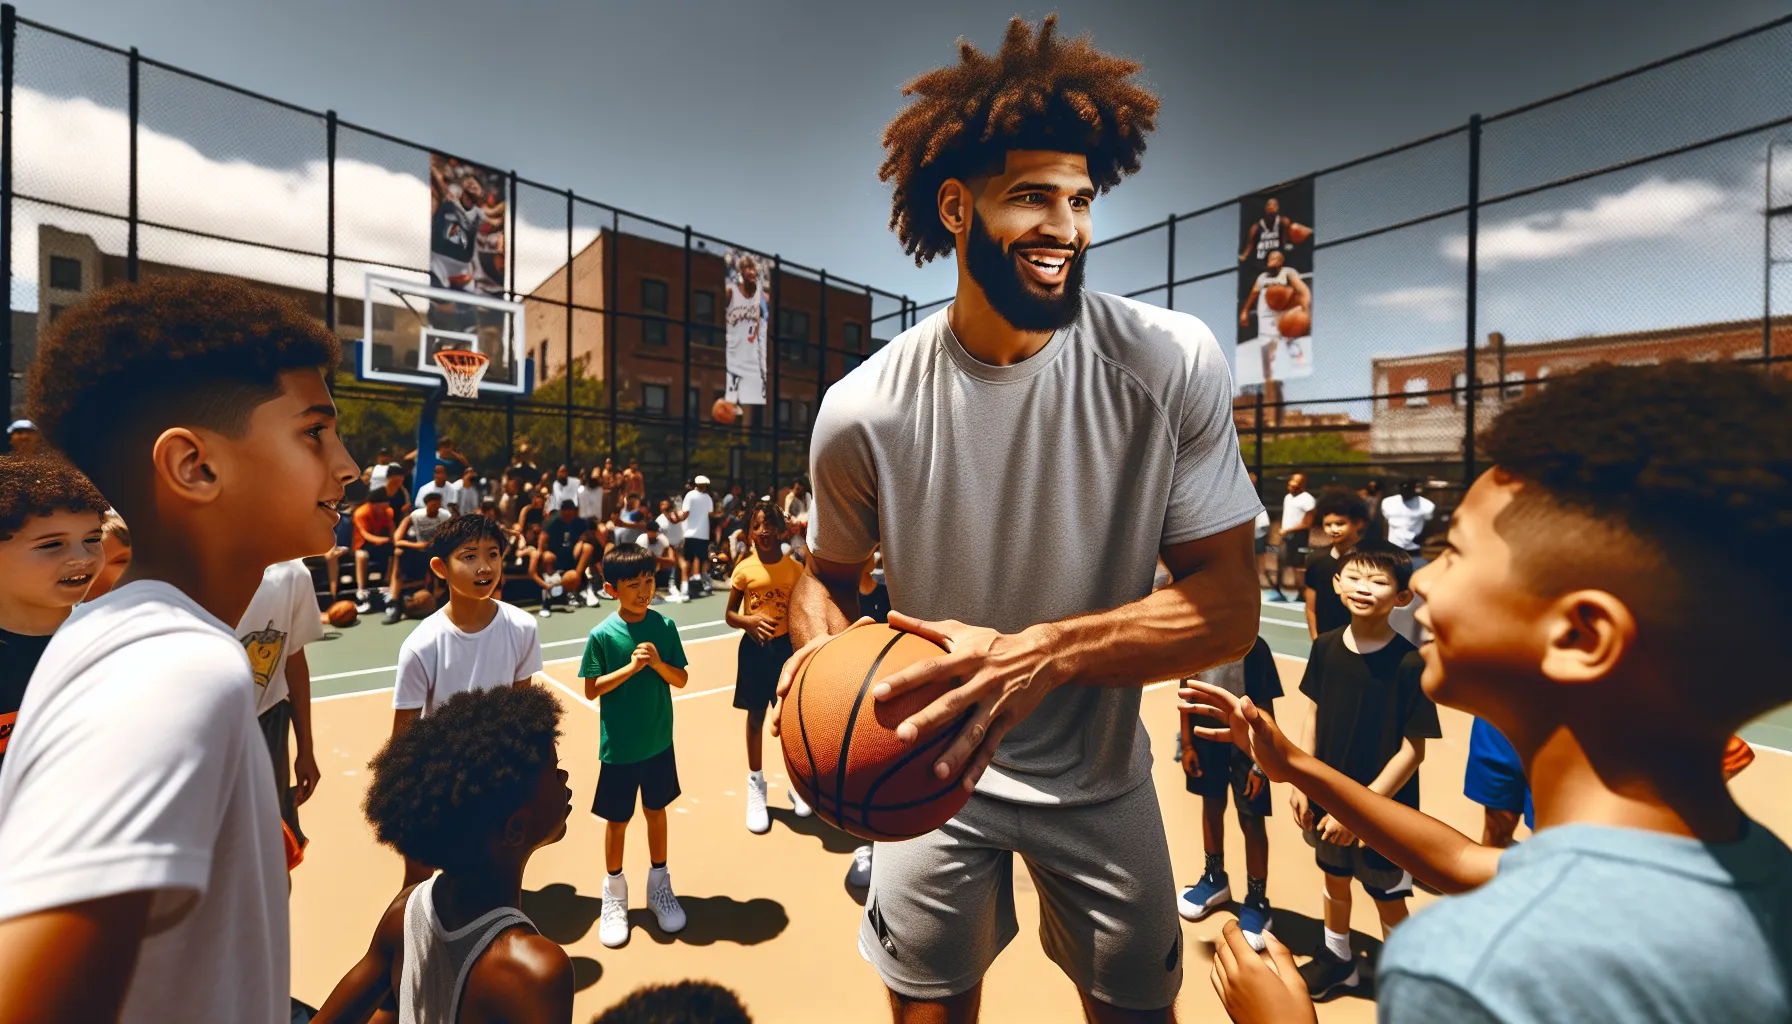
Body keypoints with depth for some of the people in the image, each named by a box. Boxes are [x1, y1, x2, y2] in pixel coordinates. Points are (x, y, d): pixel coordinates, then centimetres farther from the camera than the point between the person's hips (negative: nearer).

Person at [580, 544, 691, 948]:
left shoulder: (665, 626, -9)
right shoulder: (601, 635, -15)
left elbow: (681, 680, -5)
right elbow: (591, 690, -11)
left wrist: (657, 663, -23)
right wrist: (630, 667, -24)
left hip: (659, 742, 2)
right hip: (618, 748, -2)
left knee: (656, 811, 18)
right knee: (617, 820, 15)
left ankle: (659, 885, 38)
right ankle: (614, 893, 39)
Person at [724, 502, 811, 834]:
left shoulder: (795, 568, -5)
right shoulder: (744, 569, -7)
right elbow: (729, 615, -1)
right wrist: (750, 622, -21)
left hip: (786, 647, 1)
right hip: (755, 649, 0)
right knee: (756, 717, 12)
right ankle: (756, 787, 29)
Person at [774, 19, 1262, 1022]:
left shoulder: (1173, 364, -19)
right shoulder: (862, 411, -18)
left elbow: (1228, 606, -18)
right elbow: (830, 572, -2)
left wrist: (1044, 655, -35)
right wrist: (825, 656, -25)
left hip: (1101, 778, 2)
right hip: (934, 769, 0)